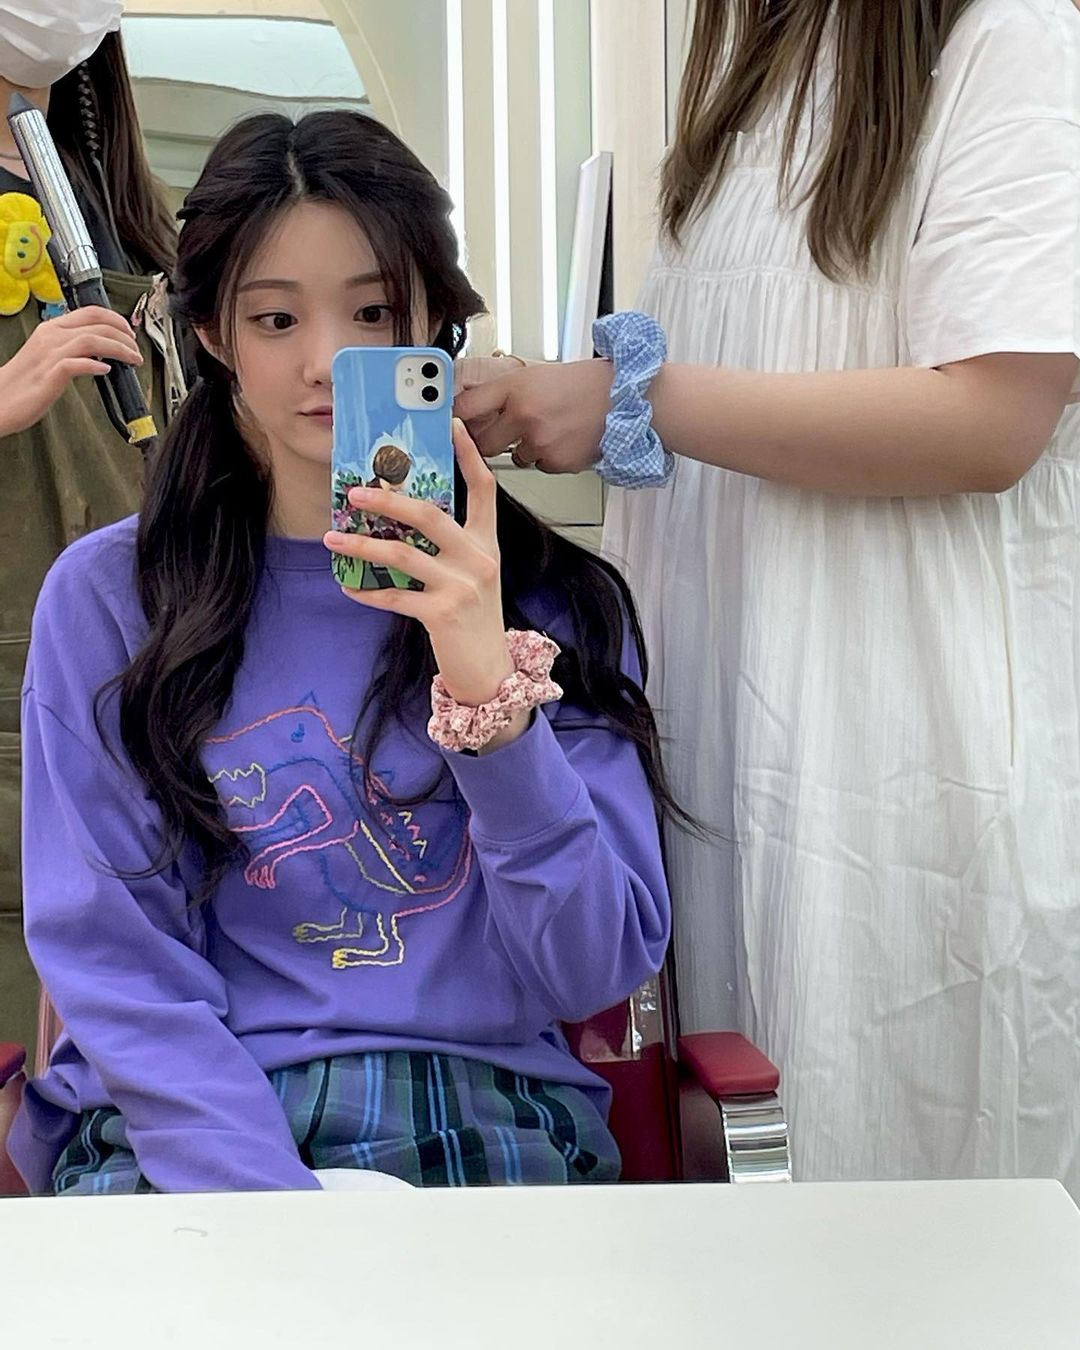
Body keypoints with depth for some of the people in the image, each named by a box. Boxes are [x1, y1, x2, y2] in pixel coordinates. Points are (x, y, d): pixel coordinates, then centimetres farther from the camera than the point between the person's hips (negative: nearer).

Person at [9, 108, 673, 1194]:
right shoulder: (106, 595, 4)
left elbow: (601, 971, -2)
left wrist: (495, 689, -16)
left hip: (483, 1116, 1)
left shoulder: (557, 599, 6)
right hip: (177, 1133, 0)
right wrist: (279, 1206, -17)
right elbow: (113, 965, -2)